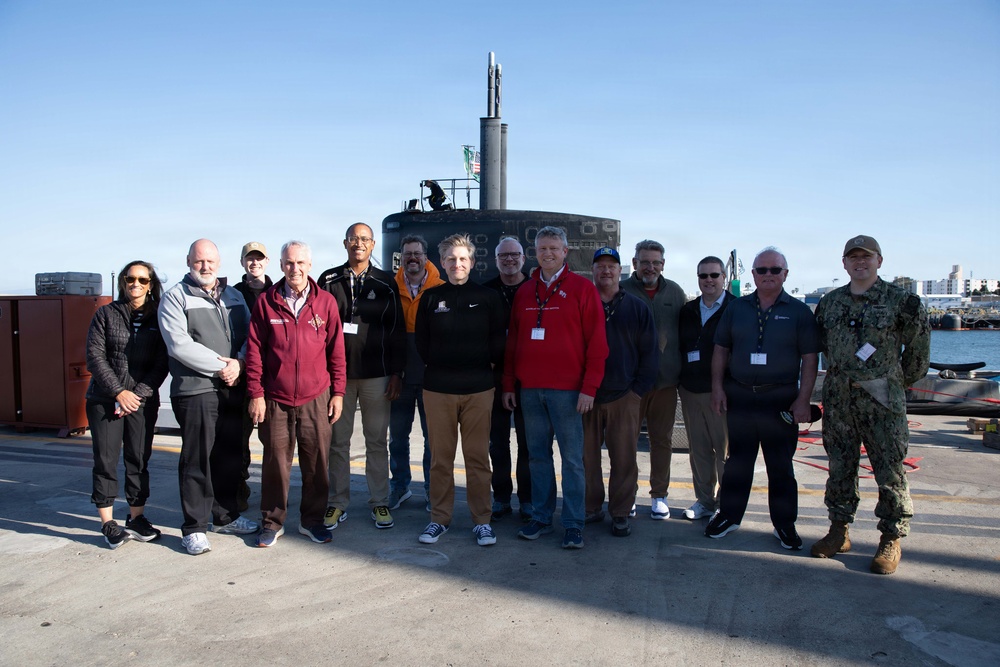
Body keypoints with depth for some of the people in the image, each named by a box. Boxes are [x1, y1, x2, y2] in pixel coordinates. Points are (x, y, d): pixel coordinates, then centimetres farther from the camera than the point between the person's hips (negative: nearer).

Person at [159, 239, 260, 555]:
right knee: (197, 460, -1)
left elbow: (250, 336, 9)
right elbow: (179, 345, -12)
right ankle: (194, 528, 9)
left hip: (233, 387, 5)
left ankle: (226, 516, 27)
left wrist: (238, 364, -10)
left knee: (230, 456, 12)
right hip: (195, 390, -5)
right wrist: (220, 366, -14)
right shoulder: (175, 298, 0)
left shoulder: (233, 295, 16)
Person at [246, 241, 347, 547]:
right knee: (275, 461, 7)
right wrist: (256, 394, -2)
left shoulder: (325, 302, 2)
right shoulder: (267, 302, 2)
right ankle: (272, 522, 23)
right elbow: (254, 350, 2)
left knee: (316, 462, 7)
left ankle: (312, 520, 23)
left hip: (316, 398, 1)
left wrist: (338, 392, 3)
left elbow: (336, 350, 5)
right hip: (275, 398, 0)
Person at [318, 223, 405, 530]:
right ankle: (337, 502, 18)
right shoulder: (329, 280, 6)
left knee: (377, 441, 6)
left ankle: (379, 502, 17)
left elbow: (397, 330, 5)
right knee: (338, 441, 6)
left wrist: (396, 372, 0)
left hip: (376, 374, 0)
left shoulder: (386, 283, 6)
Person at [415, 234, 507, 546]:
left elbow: (499, 342, 7)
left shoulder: (488, 297, 6)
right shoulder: (431, 298, 8)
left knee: (478, 457, 3)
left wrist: (485, 363, -2)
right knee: (440, 457, 6)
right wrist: (441, 365, 3)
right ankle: (440, 517, 18)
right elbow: (422, 344, 10)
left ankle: (482, 520, 13)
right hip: (438, 388, 1)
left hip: (478, 389, -1)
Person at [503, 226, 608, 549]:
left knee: (572, 458, 1)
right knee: (538, 455, 11)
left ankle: (573, 524, 9)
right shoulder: (524, 292, 13)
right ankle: (541, 517, 21)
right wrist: (508, 385, 10)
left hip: (567, 389, -4)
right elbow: (512, 340, 15)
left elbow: (597, 341, -5)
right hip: (530, 389, 5)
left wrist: (589, 387, -11)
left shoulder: (582, 288, -1)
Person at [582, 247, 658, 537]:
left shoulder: (637, 308, 9)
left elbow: (650, 353, 8)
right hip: (585, 396, 1)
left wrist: (638, 390, -1)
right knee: (587, 456, 5)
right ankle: (591, 508, 19)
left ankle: (621, 513, 13)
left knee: (624, 458, 1)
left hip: (624, 397, 0)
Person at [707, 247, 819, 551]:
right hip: (739, 397, 2)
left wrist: (803, 399, -8)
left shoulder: (799, 311, 1)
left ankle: (784, 524, 18)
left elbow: (810, 359, -1)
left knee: (781, 466, 6)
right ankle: (729, 515, 23)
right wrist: (717, 387, 2)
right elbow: (720, 349, 10)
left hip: (781, 400, -2)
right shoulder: (736, 308, 8)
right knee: (737, 462, 11)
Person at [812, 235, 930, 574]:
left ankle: (892, 539, 12)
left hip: (882, 398, -4)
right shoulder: (830, 302, 10)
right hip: (837, 397, 4)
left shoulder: (900, 301, -2)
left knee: (890, 469, 0)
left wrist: (905, 378, 12)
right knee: (840, 466, 10)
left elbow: (918, 344, 6)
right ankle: (839, 530, 21)